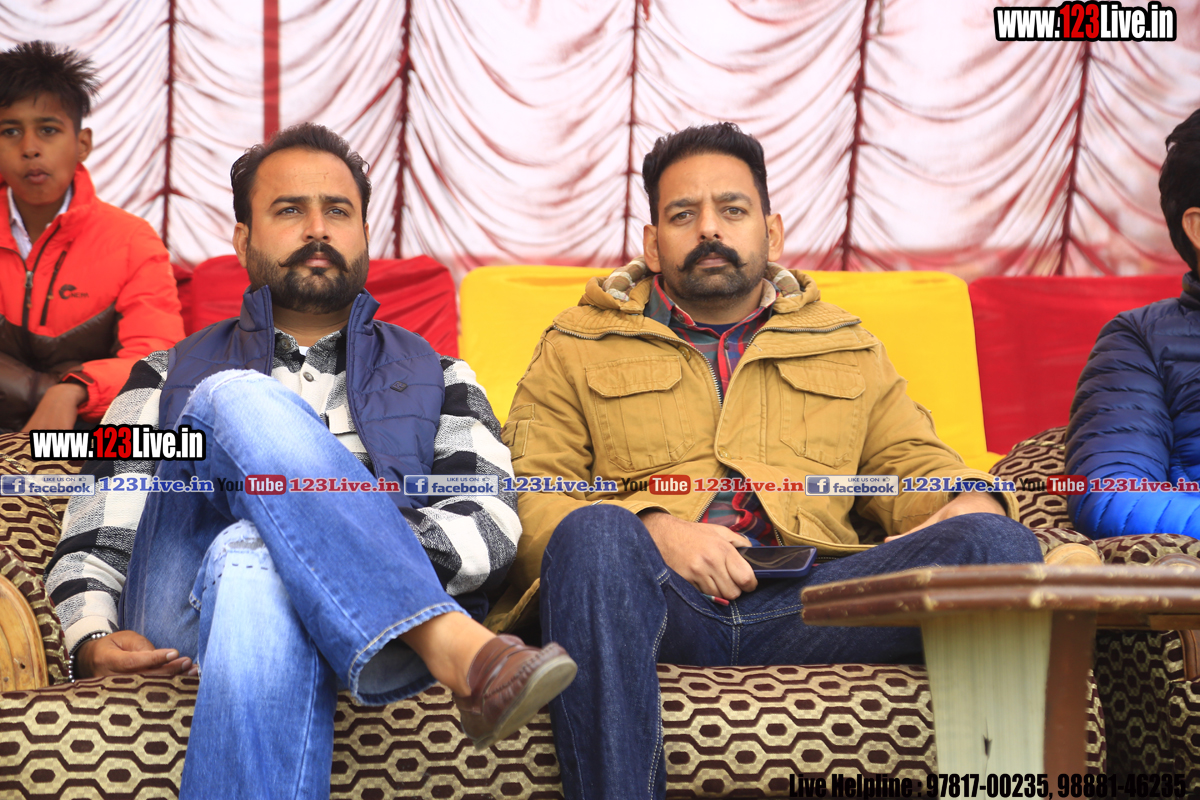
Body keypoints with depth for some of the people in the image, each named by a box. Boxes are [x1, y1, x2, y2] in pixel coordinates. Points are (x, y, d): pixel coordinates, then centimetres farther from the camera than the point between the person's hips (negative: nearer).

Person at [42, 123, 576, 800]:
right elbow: (97, 537, 18)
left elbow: (493, 529, 9)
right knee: (238, 400, -28)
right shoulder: (169, 378, 29)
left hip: (369, 632, -1)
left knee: (256, 561, -38)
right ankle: (459, 653, -44)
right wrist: (93, 638, -4)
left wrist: (362, 548, -11)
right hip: (190, 620, 2)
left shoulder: (435, 379, 27)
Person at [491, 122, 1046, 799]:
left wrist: (968, 504, -3)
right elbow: (528, 494, 9)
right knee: (594, 534, -37)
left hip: (804, 601, 2)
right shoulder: (579, 346, 20)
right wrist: (651, 529, -11)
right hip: (653, 594, -1)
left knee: (998, 545, -22)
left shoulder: (847, 350, 29)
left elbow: (914, 463, 23)